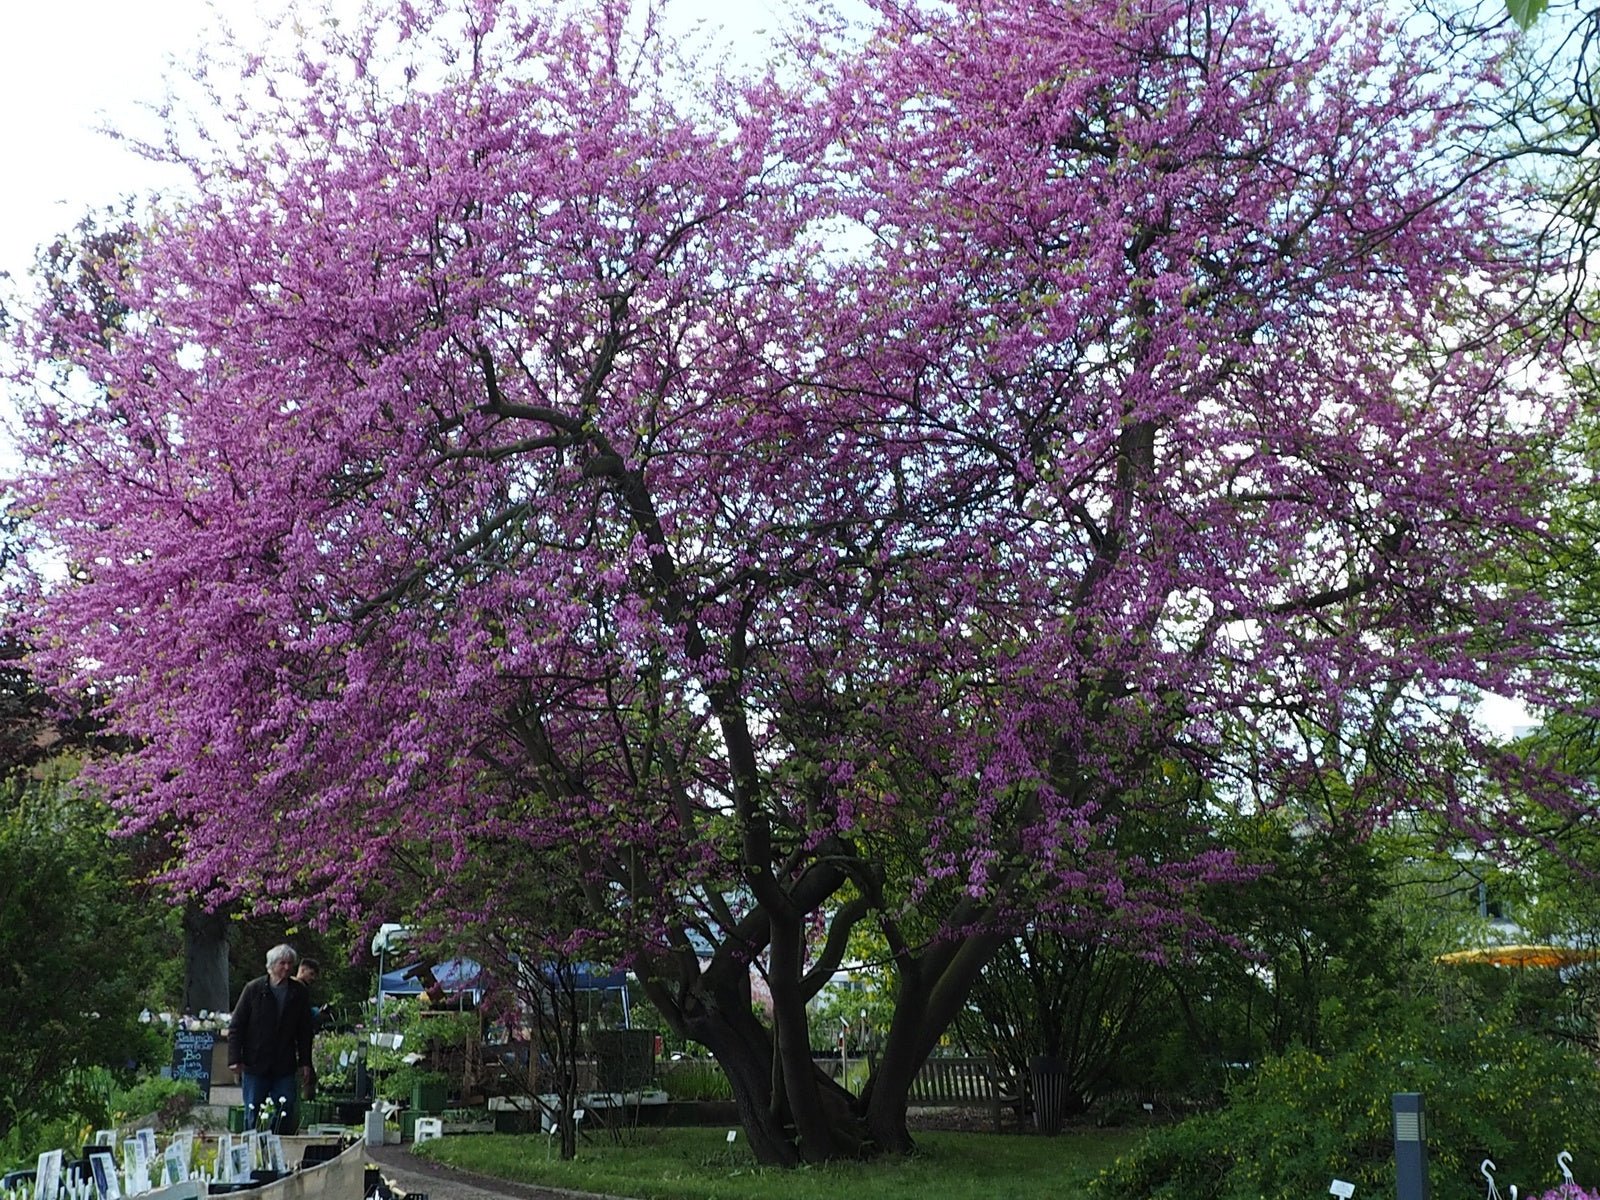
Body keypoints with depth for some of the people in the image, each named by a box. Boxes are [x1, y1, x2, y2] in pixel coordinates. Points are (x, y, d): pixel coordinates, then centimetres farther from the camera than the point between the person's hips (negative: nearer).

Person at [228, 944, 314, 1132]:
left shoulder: (300, 993, 4)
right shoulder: (254, 989, -2)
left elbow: (305, 1031, 10)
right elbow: (236, 1026, 0)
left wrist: (305, 1063, 5)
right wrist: (235, 1059, -6)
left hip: (285, 1067, 1)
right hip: (254, 1066, -1)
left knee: (285, 1119, 1)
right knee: (252, 1118, 5)